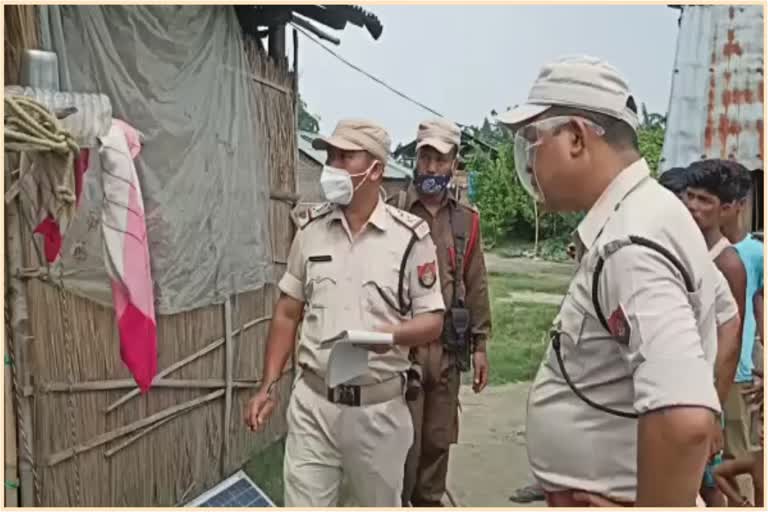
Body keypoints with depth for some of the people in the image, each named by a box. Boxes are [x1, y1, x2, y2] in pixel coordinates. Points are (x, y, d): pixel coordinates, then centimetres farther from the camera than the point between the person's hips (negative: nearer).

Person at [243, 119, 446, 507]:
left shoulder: (410, 236, -7)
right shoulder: (310, 229, 3)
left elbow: (432, 321, -4)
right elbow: (287, 313, 9)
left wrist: (390, 334, -25)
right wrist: (268, 386, 4)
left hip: (379, 408, -1)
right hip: (312, 403, 2)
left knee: (381, 502, 18)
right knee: (303, 502, 6)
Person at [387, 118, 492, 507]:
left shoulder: (467, 221, 7)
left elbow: (476, 287, 10)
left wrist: (480, 344, 8)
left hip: (448, 347, 4)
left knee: (438, 438, 16)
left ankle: (429, 501, 34)